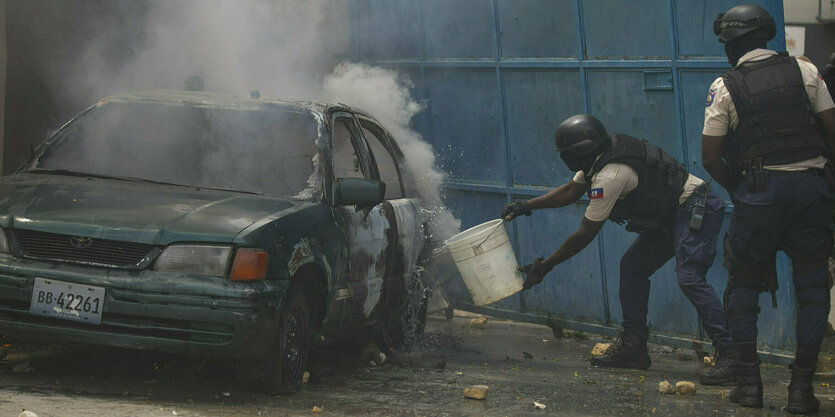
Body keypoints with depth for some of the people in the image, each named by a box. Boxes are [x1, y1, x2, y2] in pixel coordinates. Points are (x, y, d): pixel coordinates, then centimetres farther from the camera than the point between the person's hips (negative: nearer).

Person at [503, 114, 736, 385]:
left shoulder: (610, 176, -23)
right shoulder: (600, 157, 6)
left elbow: (585, 235, -17)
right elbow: (571, 191, 23)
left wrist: (545, 266, -9)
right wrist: (525, 206, 18)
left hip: (698, 210, -11)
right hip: (674, 217, 11)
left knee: (689, 278, -24)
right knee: (633, 266, 11)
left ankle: (730, 355, -29)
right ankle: (633, 347, 14)